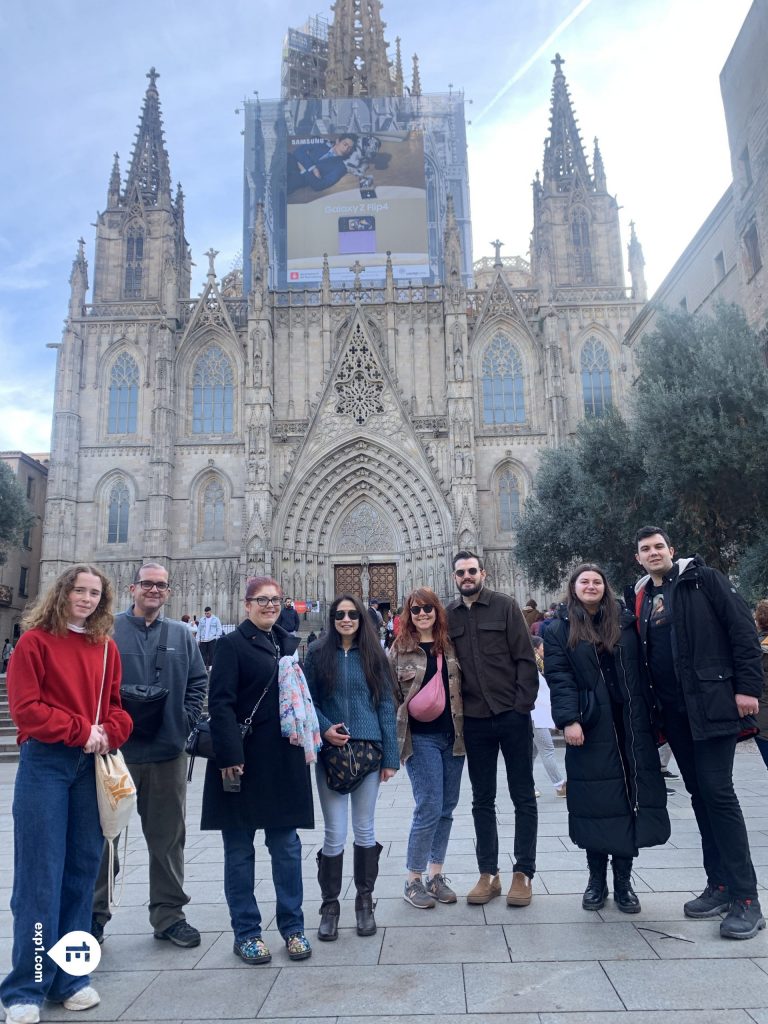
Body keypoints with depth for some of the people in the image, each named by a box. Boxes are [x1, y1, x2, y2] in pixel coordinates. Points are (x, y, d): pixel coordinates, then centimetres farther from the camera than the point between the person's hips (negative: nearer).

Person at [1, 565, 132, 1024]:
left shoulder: (106, 648, 10)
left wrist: (108, 734, -7)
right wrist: (80, 731, -14)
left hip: (92, 766, 5)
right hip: (44, 765, -4)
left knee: (82, 870, 10)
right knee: (40, 874, 0)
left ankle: (70, 977, 24)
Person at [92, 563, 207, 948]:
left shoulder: (181, 635, 9)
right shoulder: (108, 629, -1)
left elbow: (199, 680, 10)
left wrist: (186, 718, -2)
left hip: (168, 752, 3)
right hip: (115, 750, -2)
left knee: (168, 838, 12)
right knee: (103, 836, 10)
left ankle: (169, 914, 26)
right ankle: (94, 913, 29)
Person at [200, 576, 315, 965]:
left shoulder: (289, 644, 11)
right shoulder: (233, 644, -6)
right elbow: (221, 704, -12)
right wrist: (230, 757, -18)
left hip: (285, 761, 5)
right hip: (244, 762, -5)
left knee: (286, 845, 11)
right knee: (240, 849, 9)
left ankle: (292, 926, 25)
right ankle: (246, 932, 22)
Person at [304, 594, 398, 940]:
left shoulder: (373, 655, 3)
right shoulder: (318, 654, 1)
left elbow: (386, 704, 3)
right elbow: (307, 701, 4)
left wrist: (390, 756, 0)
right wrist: (324, 729, -14)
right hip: (330, 752, -1)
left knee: (364, 830, 10)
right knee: (335, 833, 3)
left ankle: (365, 902, 27)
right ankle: (329, 905, 21)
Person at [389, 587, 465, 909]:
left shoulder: (450, 645, 7)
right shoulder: (400, 649, -1)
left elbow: (462, 687, 13)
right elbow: (390, 696, 0)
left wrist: (464, 730, 7)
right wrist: (396, 736, -3)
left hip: (452, 736, 4)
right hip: (421, 738, -4)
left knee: (446, 808, 10)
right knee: (429, 808, -5)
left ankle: (435, 874, 25)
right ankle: (413, 881, 12)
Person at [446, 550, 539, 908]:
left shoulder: (505, 606, -2)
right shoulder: (449, 615, 5)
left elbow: (525, 658, -5)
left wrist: (522, 705, -12)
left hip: (511, 715, -2)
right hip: (474, 719, 3)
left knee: (523, 796, 7)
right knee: (482, 800, 12)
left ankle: (523, 874, 19)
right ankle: (488, 874, 23)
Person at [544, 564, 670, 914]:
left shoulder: (625, 621, 9)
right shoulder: (559, 630, 2)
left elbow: (643, 668, 10)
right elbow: (559, 678, -5)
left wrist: (651, 714, 5)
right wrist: (568, 720, -16)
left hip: (632, 724, 2)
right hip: (590, 728, -2)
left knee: (632, 798, 5)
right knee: (596, 803, 2)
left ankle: (623, 882, 18)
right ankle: (596, 880, 18)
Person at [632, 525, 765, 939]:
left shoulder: (703, 579, -3)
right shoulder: (641, 599, 12)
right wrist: (654, 710, 10)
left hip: (712, 703, -6)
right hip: (675, 713, 6)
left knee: (717, 790, -8)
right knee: (699, 793, 11)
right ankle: (720, 885, 21)